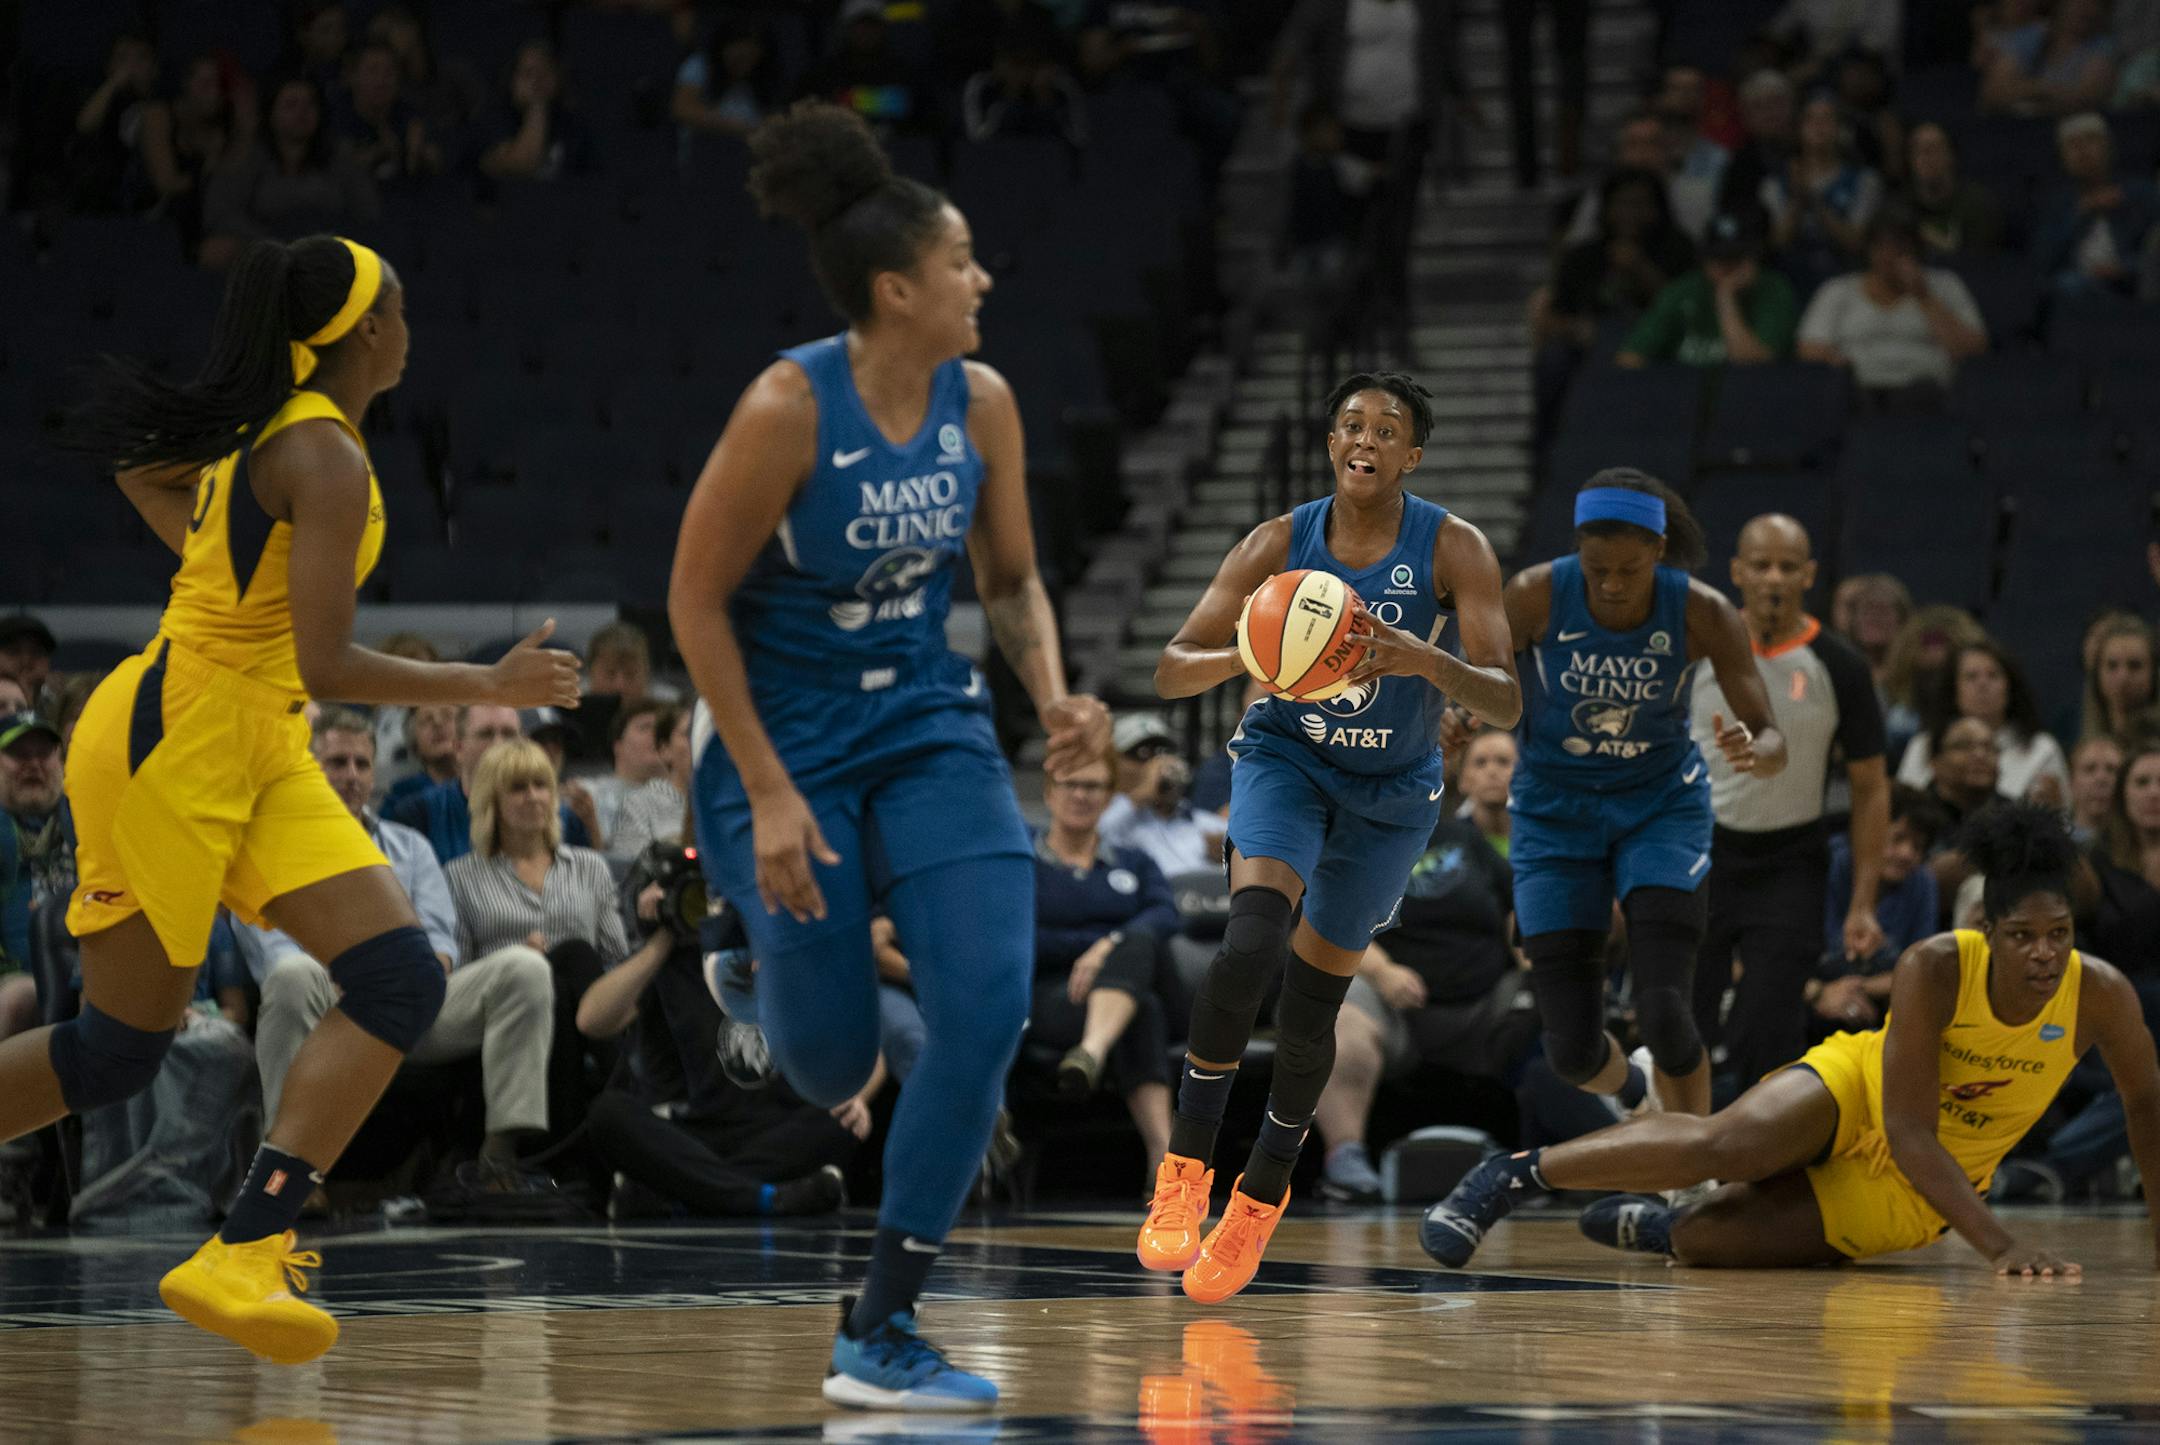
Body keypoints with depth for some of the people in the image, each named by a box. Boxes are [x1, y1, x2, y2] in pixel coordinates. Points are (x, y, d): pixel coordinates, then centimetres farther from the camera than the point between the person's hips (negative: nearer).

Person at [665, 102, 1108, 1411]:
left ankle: (880, 1333, -6)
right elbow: (696, 599, -14)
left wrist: (1053, 695, -10)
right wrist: (768, 795, -17)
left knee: (990, 1003, -16)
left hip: (925, 726, 5)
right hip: (785, 740, -4)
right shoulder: (789, 408, -20)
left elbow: (1012, 579, 10)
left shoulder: (981, 403, -4)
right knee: (831, 1066, 0)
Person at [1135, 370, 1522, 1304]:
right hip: (1286, 758, -1)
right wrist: (1248, 655, -36)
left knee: (1312, 1001, 5)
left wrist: (1426, 660, -44)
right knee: (1251, 942, -27)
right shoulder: (1280, 544, -14)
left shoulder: (1453, 550, -18)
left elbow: (1505, 703, -24)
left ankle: (1260, 1198, 28)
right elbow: (1172, 673, -14)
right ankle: (1184, 1172, -16)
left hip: (1391, 790, 1)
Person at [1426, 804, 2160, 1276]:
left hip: (1920, 1193, 2)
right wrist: (1998, 1243, -39)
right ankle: (1511, 1175, -15)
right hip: (1858, 1092, -2)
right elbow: (1907, 1129, -31)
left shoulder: (2099, 995, -20)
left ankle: (1646, 1224, 16)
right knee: (1722, 1145, -35)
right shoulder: (1934, 969, -28)